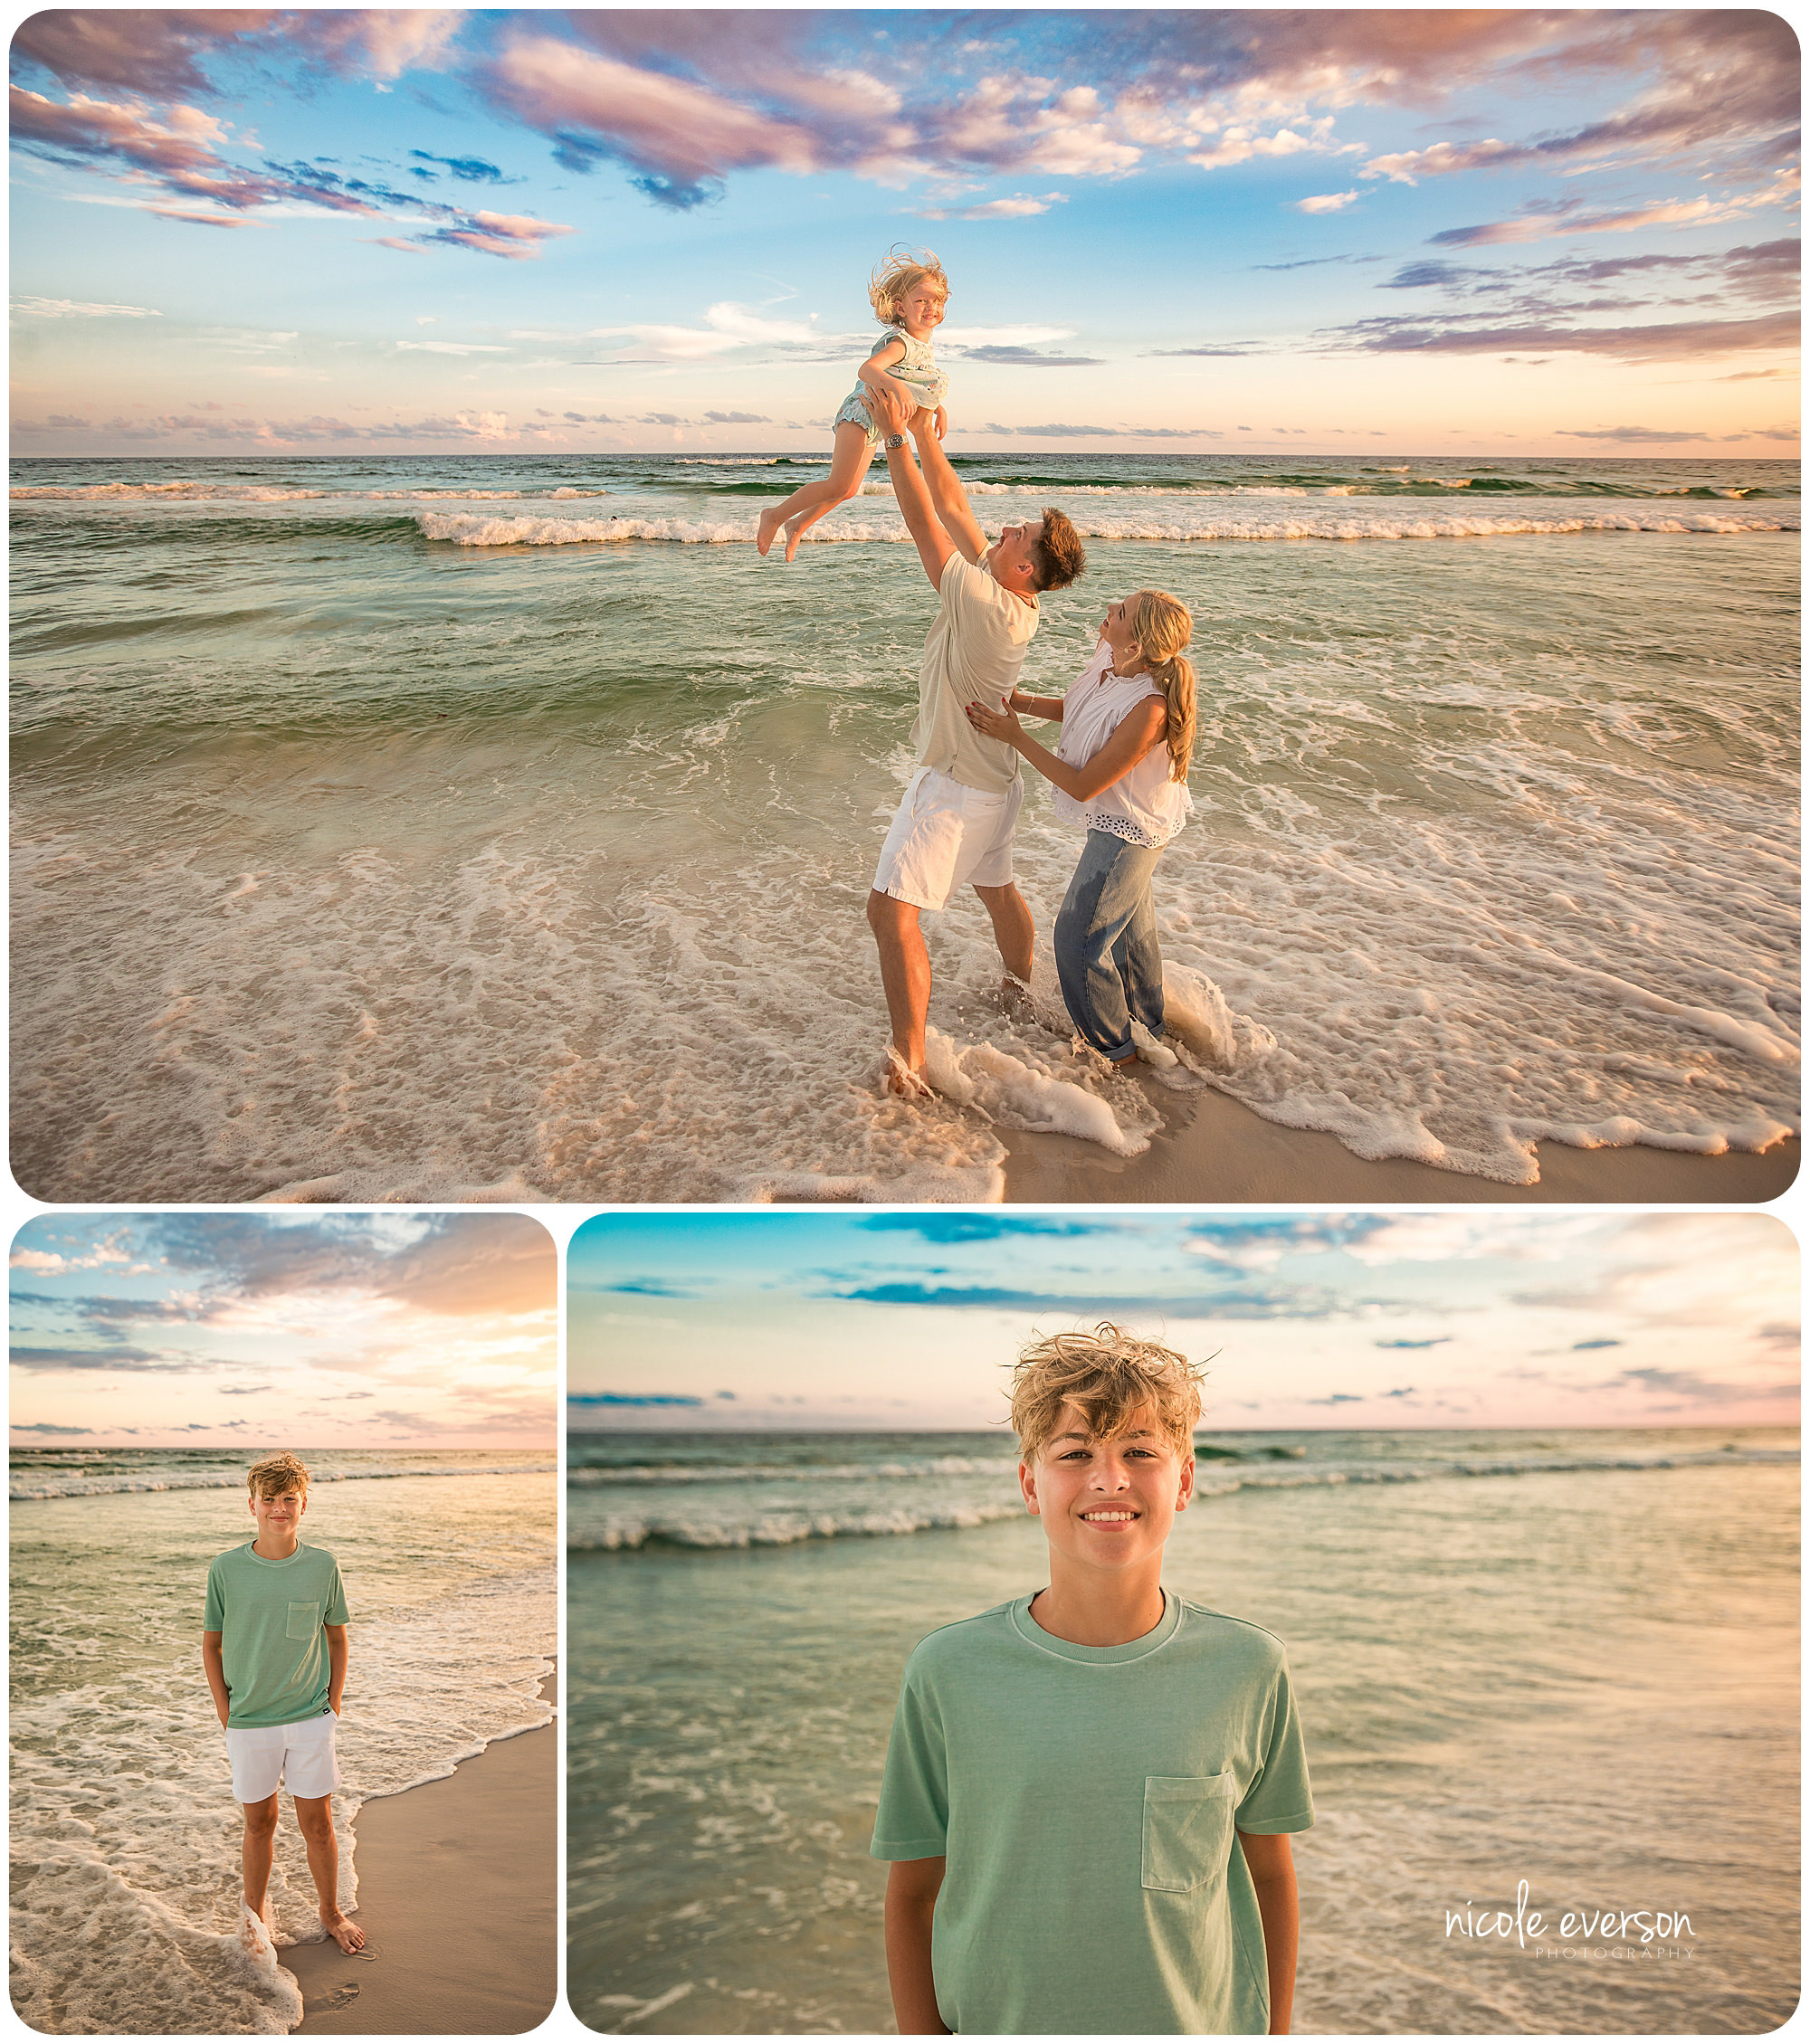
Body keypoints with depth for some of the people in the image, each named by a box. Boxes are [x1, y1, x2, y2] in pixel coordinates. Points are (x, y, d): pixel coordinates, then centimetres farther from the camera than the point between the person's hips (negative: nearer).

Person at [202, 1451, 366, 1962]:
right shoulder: (225, 1568, -7)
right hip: (248, 1722, 0)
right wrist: (227, 1717, -1)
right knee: (259, 1823, 13)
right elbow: (211, 1646, 2)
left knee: (317, 1823, 8)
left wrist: (333, 1706, 4)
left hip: (311, 1719, 0)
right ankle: (255, 1914, 34)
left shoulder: (323, 1566, -6)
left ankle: (330, 1912, 28)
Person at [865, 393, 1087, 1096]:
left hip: (953, 787, -10)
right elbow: (952, 506, 5)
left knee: (891, 912, -11)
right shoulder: (1008, 590, -3)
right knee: (997, 891, 27)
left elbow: (926, 524, -24)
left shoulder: (987, 606, -27)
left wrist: (896, 437, -18)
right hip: (993, 779, 10)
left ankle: (909, 1066, -13)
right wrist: (923, 432, 5)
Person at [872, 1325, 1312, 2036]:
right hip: (997, 2023, 0)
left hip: (1202, 2024, 1)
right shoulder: (948, 1672, -11)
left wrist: (1275, 2032, 7)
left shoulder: (1248, 1669, -8)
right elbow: (914, 1891, -2)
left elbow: (1269, 1875, 5)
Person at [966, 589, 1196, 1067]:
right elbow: (1071, 709, 10)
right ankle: (1148, 1032, 46)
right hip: (1116, 818, 9)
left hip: (1125, 831, -9)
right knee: (1129, 929, 25)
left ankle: (1116, 1050, 23)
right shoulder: (1108, 662, -13)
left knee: (1079, 940, 2)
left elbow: (1083, 786, -29)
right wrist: (1020, 701, -5)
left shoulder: (1149, 708, -38)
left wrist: (1016, 738, -25)